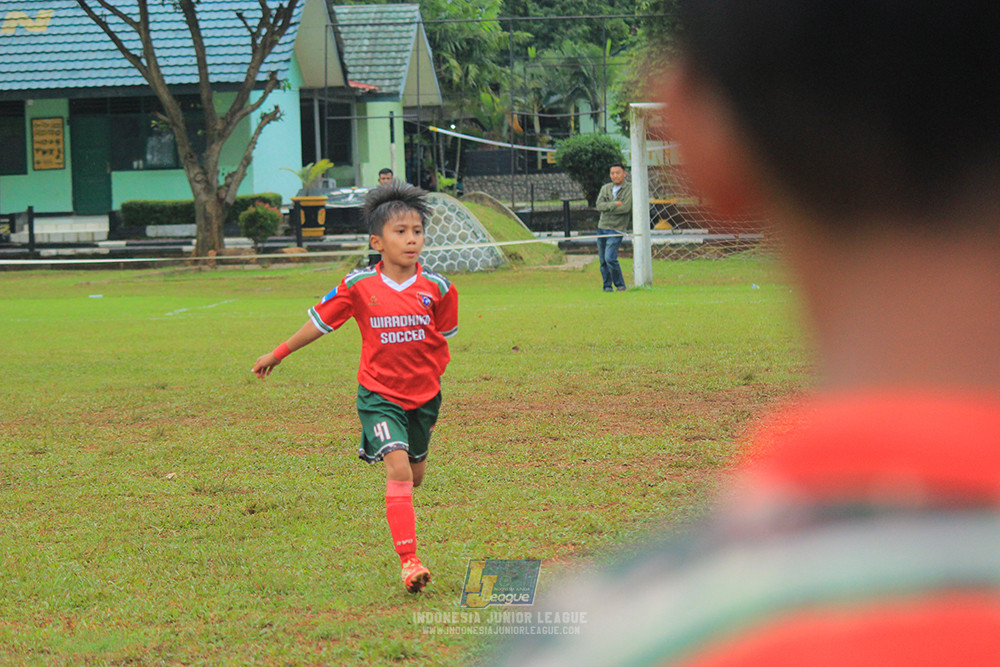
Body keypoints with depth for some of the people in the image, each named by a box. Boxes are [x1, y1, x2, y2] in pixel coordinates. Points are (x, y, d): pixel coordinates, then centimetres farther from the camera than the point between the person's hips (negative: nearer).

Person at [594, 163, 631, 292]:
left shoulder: (629, 190, -3)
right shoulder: (605, 188, 11)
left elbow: (625, 208, -16)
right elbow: (599, 205, -3)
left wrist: (608, 208, -7)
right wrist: (615, 204, -16)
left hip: (617, 229, -5)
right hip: (602, 227, 5)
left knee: (610, 258, -17)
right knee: (603, 260, 5)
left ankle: (620, 285, -3)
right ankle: (607, 285, 14)